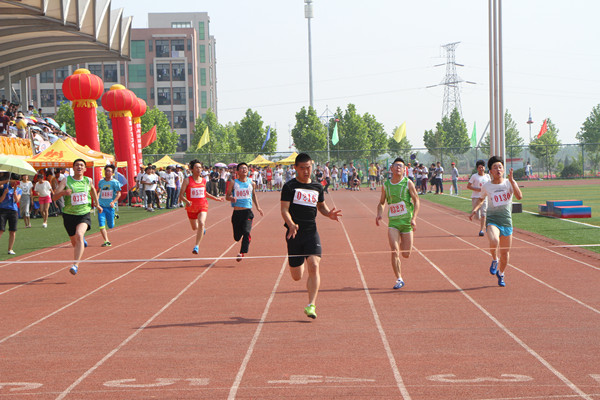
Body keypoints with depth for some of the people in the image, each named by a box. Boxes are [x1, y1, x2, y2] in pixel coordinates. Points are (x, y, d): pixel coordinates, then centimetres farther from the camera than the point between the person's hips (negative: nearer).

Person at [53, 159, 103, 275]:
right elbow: (54, 197, -12)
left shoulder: (88, 181, 3)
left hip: (84, 214, -1)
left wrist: (97, 204, 28)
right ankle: (82, 241, 52)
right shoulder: (66, 181, -5)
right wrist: (63, 192, -32)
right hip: (69, 214, 1)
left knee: (79, 235, -28)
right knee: (74, 243, 12)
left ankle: (75, 265, -32)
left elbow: (92, 189, 28)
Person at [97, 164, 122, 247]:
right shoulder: (101, 181, 7)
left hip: (110, 206, -2)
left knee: (110, 226, 5)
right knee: (101, 224, -12)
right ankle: (106, 241, -8)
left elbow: (119, 194, -6)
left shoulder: (115, 182, -5)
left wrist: (113, 202, -21)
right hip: (101, 206, 2)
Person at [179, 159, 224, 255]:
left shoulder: (203, 180, 3)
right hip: (191, 207, 0)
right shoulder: (187, 180, -9)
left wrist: (215, 198, 21)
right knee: (194, 227, 17)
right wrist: (186, 201, -31)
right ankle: (202, 230, 56)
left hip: (203, 205, 0)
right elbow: (181, 195, -12)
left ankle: (197, 246, -23)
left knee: (201, 223, -26)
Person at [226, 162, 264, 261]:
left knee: (246, 232, -21)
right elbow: (227, 196, 5)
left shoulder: (251, 183, 6)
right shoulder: (233, 183, 1)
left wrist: (258, 207, 13)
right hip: (237, 212, 0)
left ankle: (242, 253, -18)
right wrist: (231, 198, -18)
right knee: (237, 237, 6)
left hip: (248, 212, 0)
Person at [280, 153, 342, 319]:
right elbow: (284, 209, -10)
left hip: (311, 232, 2)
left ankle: (311, 305, -18)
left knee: (314, 266, -19)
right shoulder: (289, 187, -2)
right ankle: (299, 263, 46)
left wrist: (329, 214, 3)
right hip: (295, 233, -2)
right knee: (297, 276, 6)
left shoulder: (317, 187, 11)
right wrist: (291, 224, -29)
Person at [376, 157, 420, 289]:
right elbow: (381, 203, 16)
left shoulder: (408, 183, -3)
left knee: (406, 254, 4)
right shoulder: (386, 185, 5)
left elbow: (416, 201, 0)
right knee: (395, 251, -14)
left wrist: (414, 218, -11)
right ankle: (399, 279, -5)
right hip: (393, 222, 1)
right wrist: (379, 213, -4)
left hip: (407, 222, -1)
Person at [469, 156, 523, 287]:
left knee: (505, 252, 9)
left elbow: (519, 196, -17)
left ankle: (501, 274, 36)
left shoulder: (509, 183, 0)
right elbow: (481, 199, 22)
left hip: (507, 221, 2)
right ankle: (495, 260, -1)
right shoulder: (486, 186, 1)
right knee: (494, 242, -32)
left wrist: (512, 181, -23)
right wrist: (475, 210, 5)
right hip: (492, 220, -2)